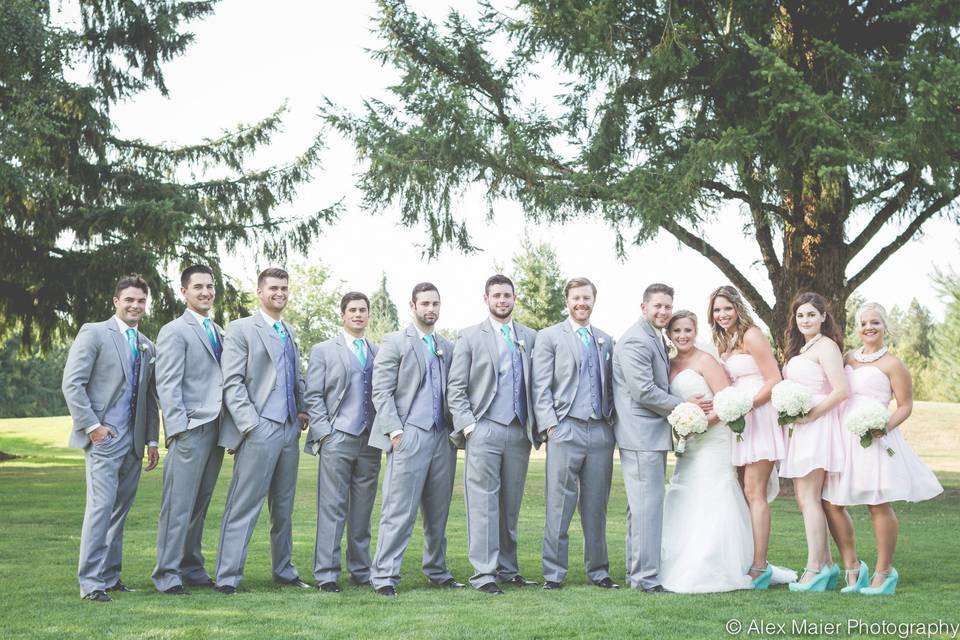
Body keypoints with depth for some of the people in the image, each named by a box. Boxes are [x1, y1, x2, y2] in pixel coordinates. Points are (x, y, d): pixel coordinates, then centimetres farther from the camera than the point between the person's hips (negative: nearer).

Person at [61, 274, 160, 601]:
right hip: (103, 437, -6)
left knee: (121, 509, 9)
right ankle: (91, 582, -5)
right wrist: (92, 425, -13)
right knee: (101, 506, -11)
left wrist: (152, 440, 14)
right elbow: (72, 383, -8)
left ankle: (110, 576, 17)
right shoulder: (94, 333, -2)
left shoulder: (148, 347, 16)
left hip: (134, 440, 6)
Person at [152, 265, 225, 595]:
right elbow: (167, 385, -9)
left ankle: (192, 568, 18)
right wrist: (178, 429, -16)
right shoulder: (174, 331, -3)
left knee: (200, 504, 11)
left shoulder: (219, 332, 19)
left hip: (216, 428, 7)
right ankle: (167, 574, 0)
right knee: (178, 505, -6)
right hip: (190, 429, -7)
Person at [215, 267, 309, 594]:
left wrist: (302, 410, 10)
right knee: (243, 508, -6)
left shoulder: (290, 333, 19)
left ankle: (284, 570, 25)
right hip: (258, 431, -7)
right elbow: (232, 383, -9)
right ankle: (227, 577, -2)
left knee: (284, 507, 14)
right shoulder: (241, 329, -2)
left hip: (289, 430, 7)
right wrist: (250, 423, -16)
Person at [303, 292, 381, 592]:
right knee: (332, 508, -4)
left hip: (370, 441, 4)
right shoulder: (323, 351, 6)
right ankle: (326, 575, -1)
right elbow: (313, 396, 2)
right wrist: (324, 432, -7)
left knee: (363, 509, 7)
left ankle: (360, 570, 15)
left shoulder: (379, 353, 15)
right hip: (337, 440, -3)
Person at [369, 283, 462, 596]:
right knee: (399, 510, -7)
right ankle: (384, 575, -3)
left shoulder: (448, 347, 18)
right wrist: (395, 431, -11)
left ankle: (437, 570, 22)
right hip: (410, 436, -5)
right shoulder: (394, 343, 3)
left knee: (438, 511, 10)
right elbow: (381, 392, -3)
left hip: (443, 437, 5)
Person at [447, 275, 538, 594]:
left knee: (510, 505, 8)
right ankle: (483, 573, -3)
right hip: (484, 430, -3)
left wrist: (537, 424, 4)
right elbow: (455, 388, 2)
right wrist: (467, 425, -8)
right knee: (483, 503, -5)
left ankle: (507, 568, 16)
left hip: (519, 432, 3)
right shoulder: (470, 336, 6)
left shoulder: (530, 337, 14)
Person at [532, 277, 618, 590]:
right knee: (559, 506, -4)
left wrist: (612, 422, 10)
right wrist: (550, 426, -10)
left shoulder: (606, 340, 18)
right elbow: (541, 387, -2)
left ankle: (598, 570, 17)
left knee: (596, 506, 9)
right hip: (565, 431, -4)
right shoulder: (549, 336, 4)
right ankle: (553, 573, 3)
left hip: (601, 432, 4)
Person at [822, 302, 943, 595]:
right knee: (830, 503, 2)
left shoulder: (892, 363, -2)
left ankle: (884, 572, 11)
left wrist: (884, 426, -19)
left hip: (873, 439, -6)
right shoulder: (848, 357, 15)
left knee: (878, 505, -2)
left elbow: (905, 406, -2)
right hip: (843, 436, 6)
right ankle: (853, 567, 14)